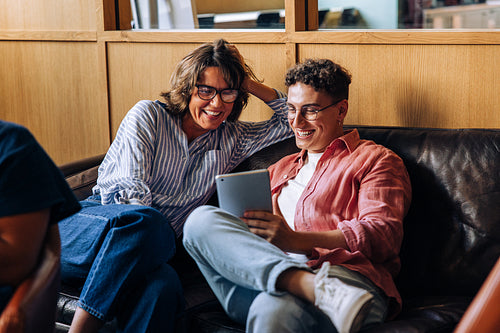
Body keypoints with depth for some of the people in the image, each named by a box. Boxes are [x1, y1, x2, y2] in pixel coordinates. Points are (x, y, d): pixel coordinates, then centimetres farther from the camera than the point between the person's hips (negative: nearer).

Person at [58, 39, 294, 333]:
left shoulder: (231, 139, 20)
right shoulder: (149, 115, 7)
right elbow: (130, 187, -5)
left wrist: (253, 85, 11)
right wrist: (145, 226, -23)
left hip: (147, 253, 2)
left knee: (163, 284, -37)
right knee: (144, 221, -39)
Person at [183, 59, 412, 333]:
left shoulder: (375, 160, 16)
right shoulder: (281, 168, 37)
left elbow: (383, 234, -2)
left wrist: (297, 240, -15)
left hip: (347, 276, -8)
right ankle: (318, 288, -40)